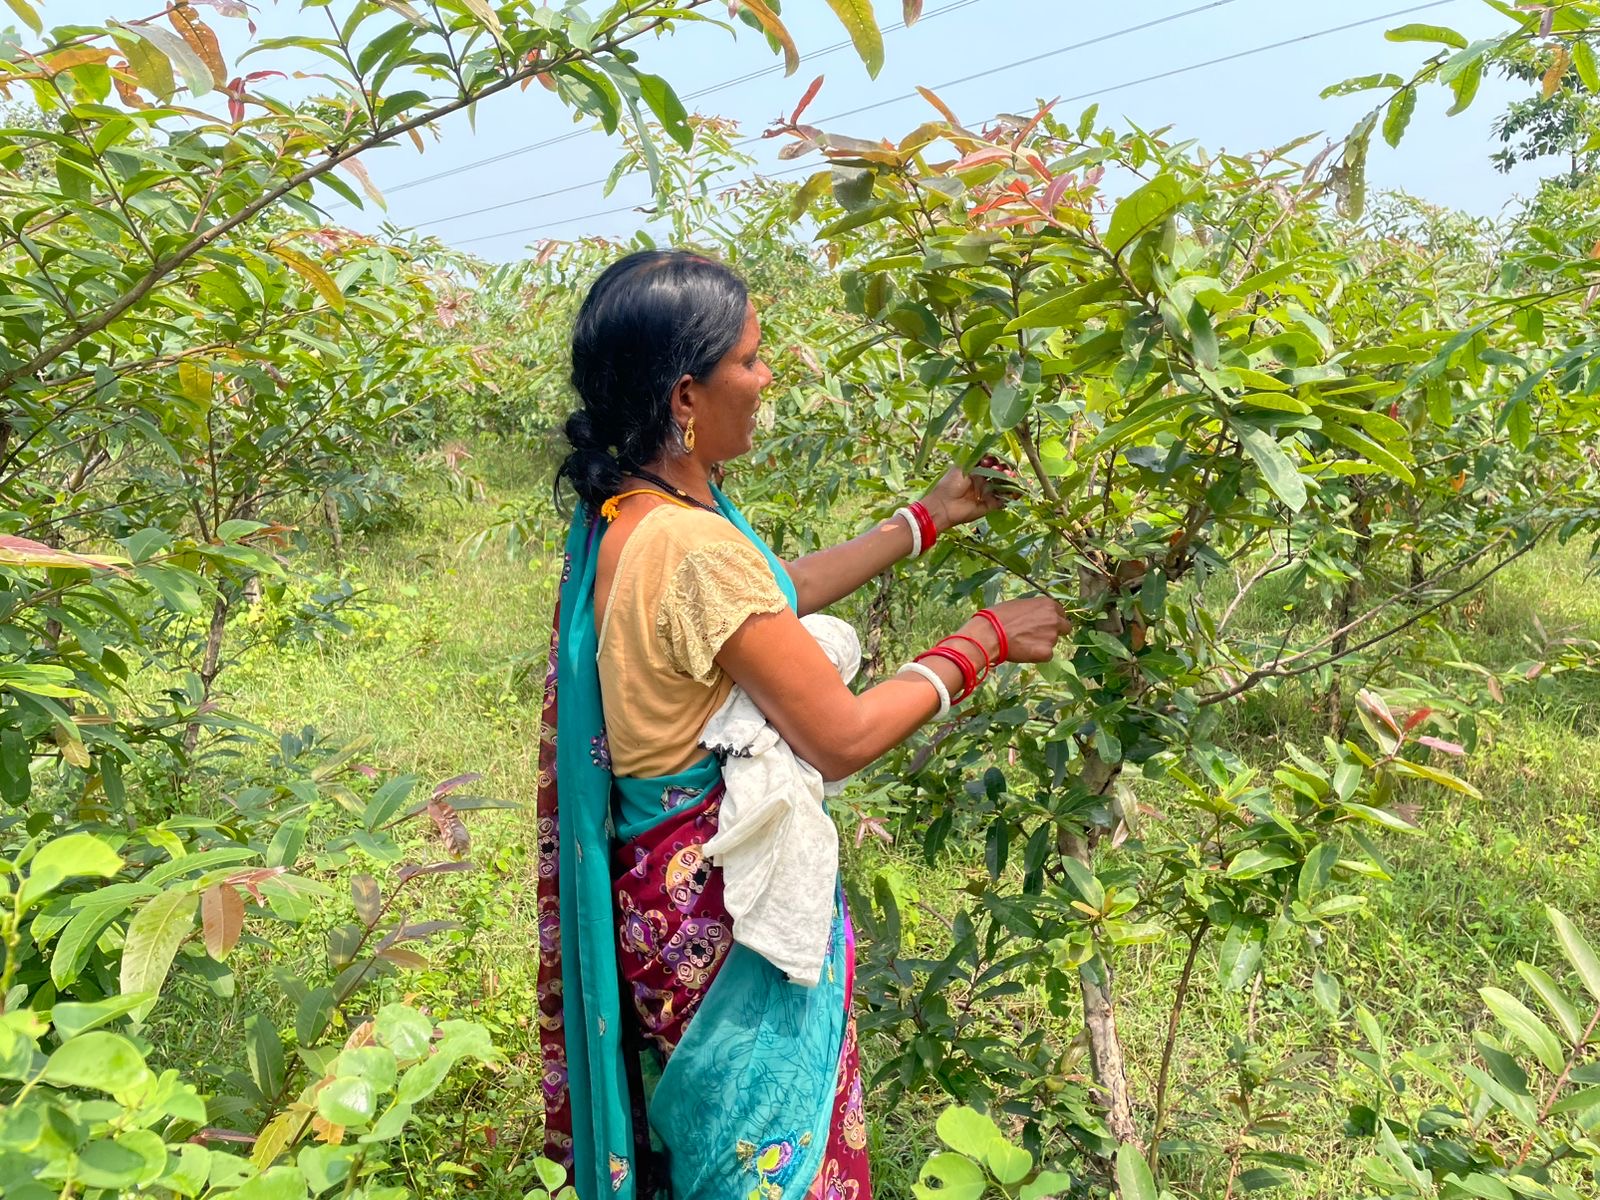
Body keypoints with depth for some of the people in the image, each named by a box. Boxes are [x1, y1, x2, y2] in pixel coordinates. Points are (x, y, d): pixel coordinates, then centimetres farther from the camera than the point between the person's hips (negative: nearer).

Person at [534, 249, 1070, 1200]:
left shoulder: (625, 508, 0)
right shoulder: (693, 547, -30)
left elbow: (779, 590, 13)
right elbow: (843, 738, -23)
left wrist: (929, 518, 16)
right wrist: (982, 644, -10)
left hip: (671, 882, 9)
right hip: (729, 901, -9)